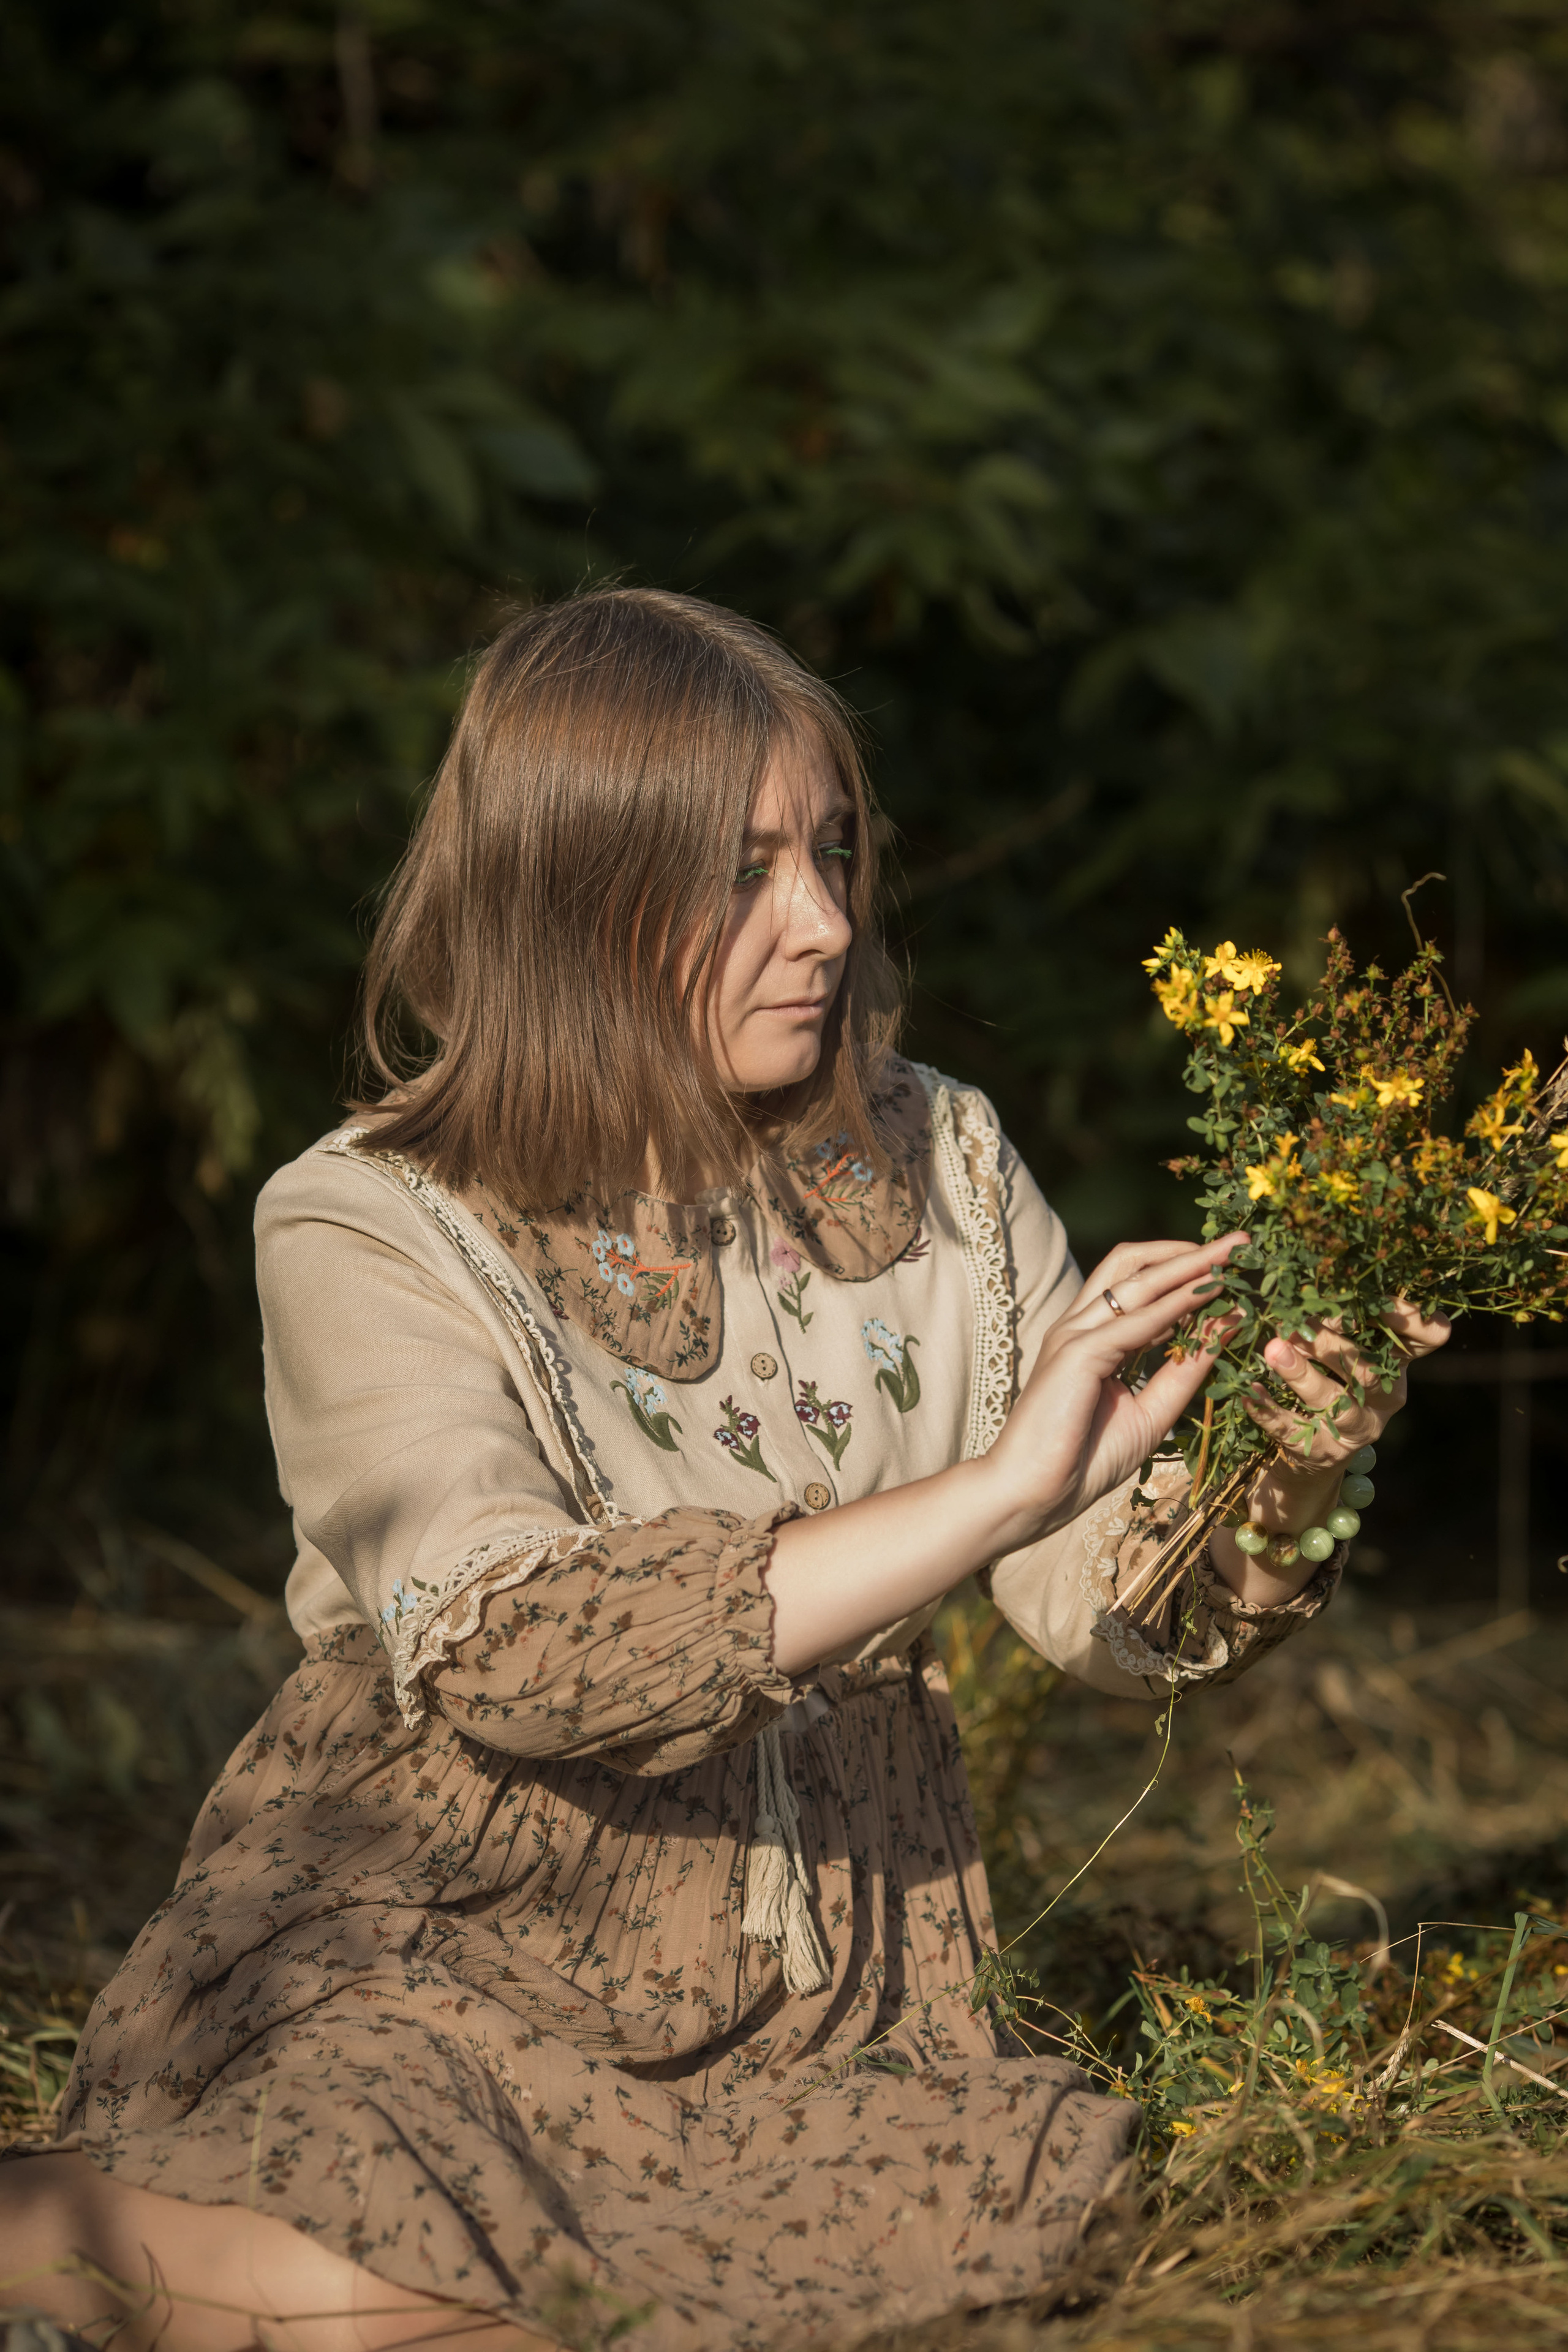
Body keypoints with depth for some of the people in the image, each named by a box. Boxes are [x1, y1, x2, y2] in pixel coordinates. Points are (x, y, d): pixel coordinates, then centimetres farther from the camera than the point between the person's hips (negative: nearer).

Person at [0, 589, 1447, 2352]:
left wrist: (1274, 1497, -20)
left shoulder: (933, 1166, 4)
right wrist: (993, 1491, -32)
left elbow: (1116, 1611, 4)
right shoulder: (369, 1229, -10)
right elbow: (494, 1648, -27)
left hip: (821, 2003, 6)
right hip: (437, 1964, -5)